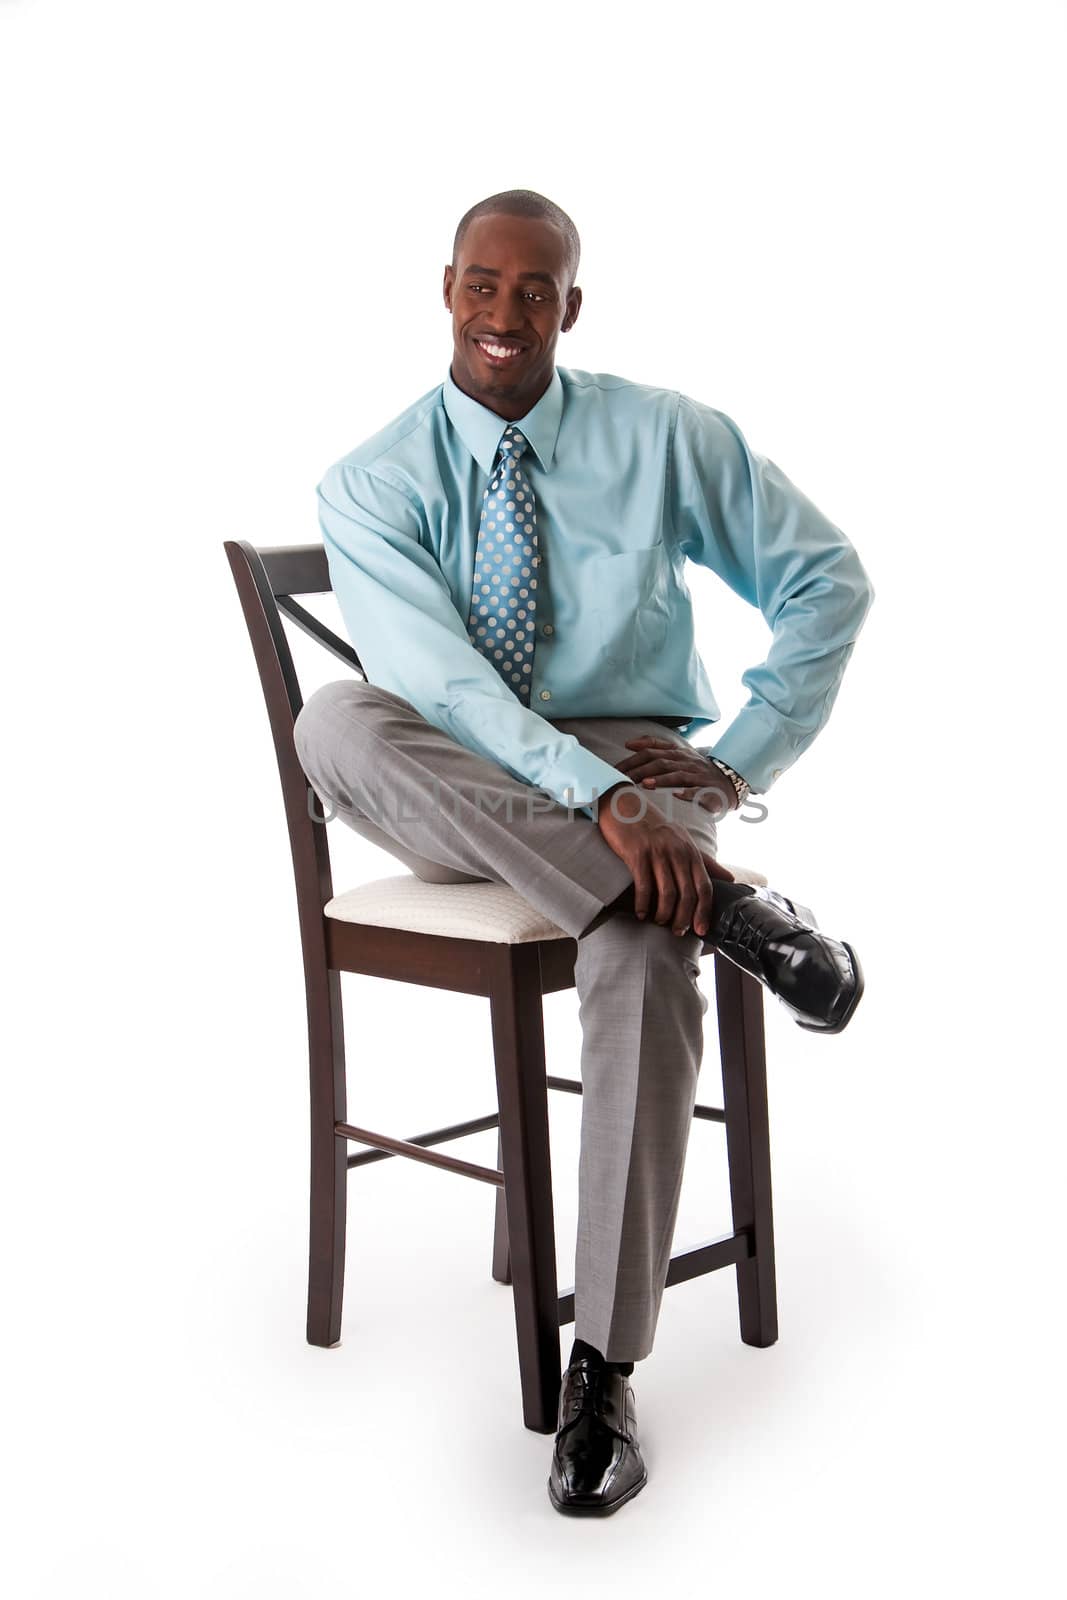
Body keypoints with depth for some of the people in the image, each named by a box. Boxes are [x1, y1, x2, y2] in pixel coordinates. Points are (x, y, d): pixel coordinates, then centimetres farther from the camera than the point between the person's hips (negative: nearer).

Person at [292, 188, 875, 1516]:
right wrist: (602, 801, -33)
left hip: (636, 771, 0)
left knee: (644, 960, -35)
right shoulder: (374, 484, -2)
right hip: (454, 797, 1)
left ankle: (602, 1370, -26)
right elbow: (435, 676, -18)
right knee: (334, 719, -34)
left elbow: (827, 581, 7)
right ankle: (723, 907, -37)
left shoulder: (666, 437, 3)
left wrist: (742, 759, -6)